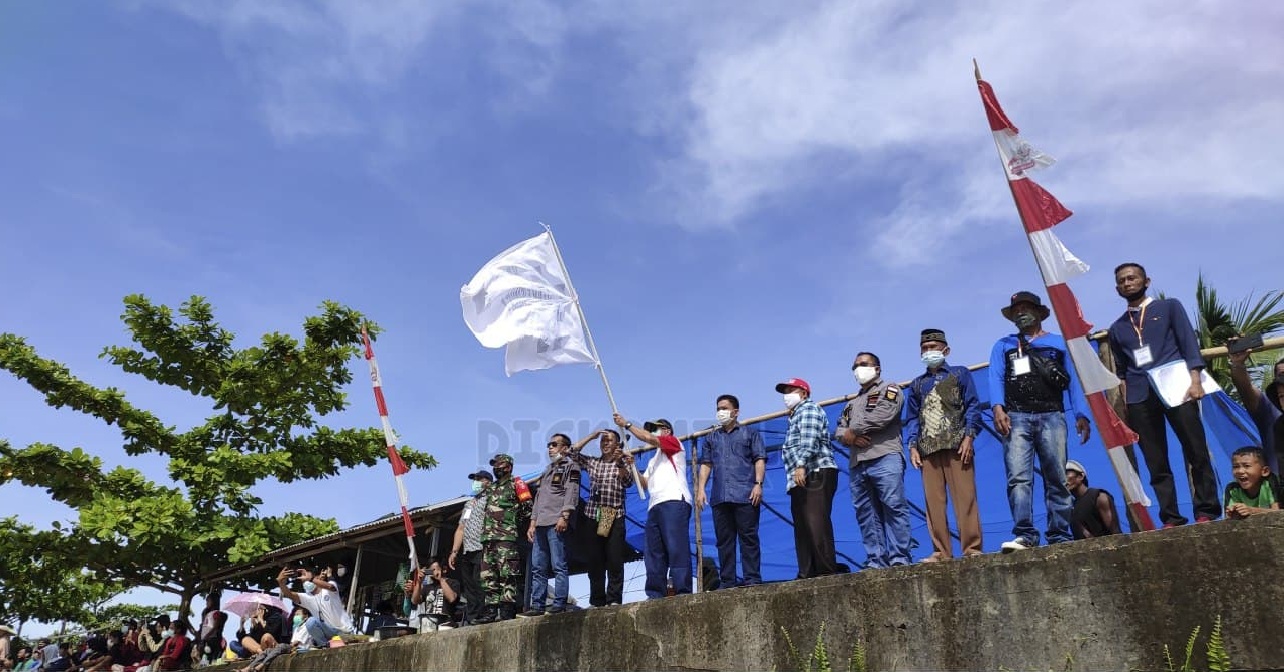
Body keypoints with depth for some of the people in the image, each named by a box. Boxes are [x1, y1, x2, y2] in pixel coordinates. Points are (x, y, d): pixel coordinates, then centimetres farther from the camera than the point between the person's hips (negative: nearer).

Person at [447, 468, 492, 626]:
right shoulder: (469, 504, 26)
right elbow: (460, 529, 24)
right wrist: (454, 551, 16)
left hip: (481, 551, -8)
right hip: (466, 553, 8)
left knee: (479, 588, -12)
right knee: (469, 590, 8)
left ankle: (476, 619, -11)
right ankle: (468, 621, 10)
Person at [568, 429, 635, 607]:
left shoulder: (624, 462, 9)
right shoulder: (592, 462, 17)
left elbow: (627, 482, -6)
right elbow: (573, 451, 7)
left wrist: (620, 463, -21)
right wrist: (592, 436, 6)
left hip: (614, 517, -3)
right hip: (592, 516, 3)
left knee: (615, 561, -8)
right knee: (594, 562, 3)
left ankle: (614, 600, -6)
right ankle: (597, 601, 8)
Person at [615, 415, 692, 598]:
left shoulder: (673, 442, 14)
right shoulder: (653, 460, 35)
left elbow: (648, 439, -2)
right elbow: (645, 485, 23)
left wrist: (626, 424, 6)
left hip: (674, 502, -8)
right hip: (655, 506, 9)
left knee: (677, 549, -16)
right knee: (654, 554, 1)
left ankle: (683, 594, -20)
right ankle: (655, 596, 0)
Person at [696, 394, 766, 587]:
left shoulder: (750, 433, 14)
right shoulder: (711, 438, 23)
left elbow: (759, 459, 5)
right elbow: (706, 464, 16)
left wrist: (758, 484, -9)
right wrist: (700, 489, 3)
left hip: (745, 495, -3)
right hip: (720, 497, 4)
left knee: (749, 538, -5)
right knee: (724, 540, 3)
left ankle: (752, 580, -3)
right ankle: (727, 582, 6)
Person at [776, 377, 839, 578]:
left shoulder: (809, 409, 0)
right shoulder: (796, 416, 30)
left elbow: (809, 441, -15)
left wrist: (801, 465, -26)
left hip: (816, 475, -10)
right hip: (801, 480, 10)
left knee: (817, 525, -15)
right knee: (802, 529, 6)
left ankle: (827, 572, -17)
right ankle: (807, 574, 6)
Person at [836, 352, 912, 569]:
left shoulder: (889, 389, 12)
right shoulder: (851, 404, 32)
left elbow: (882, 416, -7)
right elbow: (838, 431, 19)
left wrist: (853, 431, 0)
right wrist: (850, 437, -4)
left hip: (885, 457, -7)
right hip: (857, 464, 7)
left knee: (894, 506, -12)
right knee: (866, 514, 1)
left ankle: (899, 558, -11)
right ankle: (876, 561, 2)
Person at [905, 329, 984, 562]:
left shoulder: (960, 374, 13)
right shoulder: (916, 384, 22)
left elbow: (973, 406, 4)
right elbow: (912, 418, 20)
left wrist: (969, 437, -9)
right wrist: (913, 446, 6)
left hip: (956, 445, -3)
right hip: (928, 449, 3)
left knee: (964, 497, -8)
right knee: (933, 501, -1)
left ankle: (972, 548, -4)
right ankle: (941, 552, 2)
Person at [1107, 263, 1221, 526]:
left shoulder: (1169, 307, 13)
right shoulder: (1116, 328, 20)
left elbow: (1189, 343, 3)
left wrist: (1195, 380, -10)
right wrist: (1123, 403, 9)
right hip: (1139, 398, 3)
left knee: (1197, 453, -5)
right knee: (1156, 464, 0)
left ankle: (1206, 512, 3)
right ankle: (1171, 519, 2)